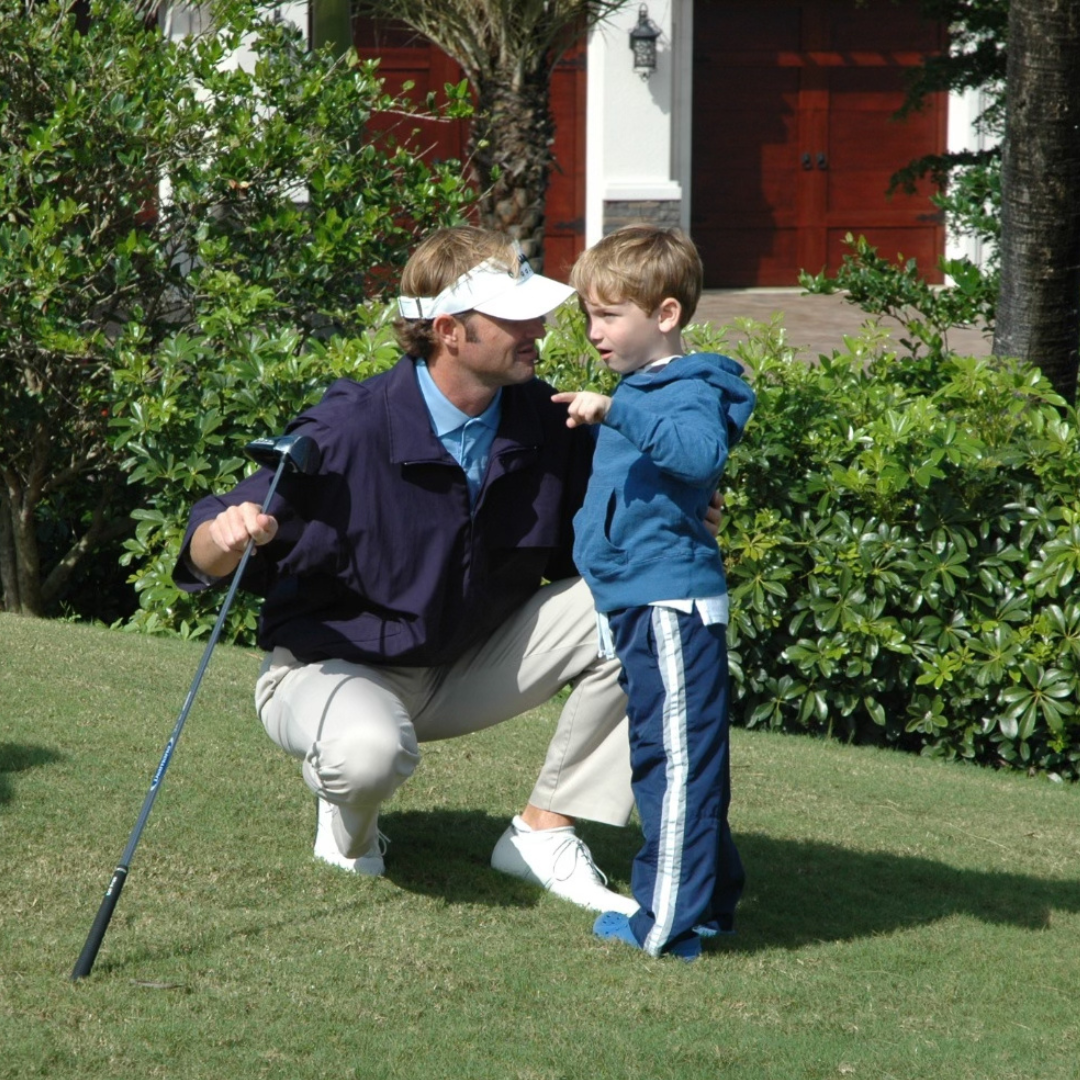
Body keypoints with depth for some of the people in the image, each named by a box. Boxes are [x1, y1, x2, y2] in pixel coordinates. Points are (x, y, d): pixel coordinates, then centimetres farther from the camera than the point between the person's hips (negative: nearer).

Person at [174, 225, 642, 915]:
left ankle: (545, 832, -4)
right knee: (371, 750, -41)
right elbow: (206, 562, -18)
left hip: (470, 667, 6)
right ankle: (348, 812, 0)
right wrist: (227, 536, -43)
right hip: (334, 664, -5)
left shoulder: (546, 423, -8)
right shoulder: (350, 431, -23)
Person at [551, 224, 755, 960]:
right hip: (639, 602, 11)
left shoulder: (688, 393, -14)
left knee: (676, 758, -7)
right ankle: (710, 899, 25)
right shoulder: (642, 392, 18)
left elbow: (702, 451, -37)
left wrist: (615, 411, -40)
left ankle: (668, 922, -5)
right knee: (681, 757, 16)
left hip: (672, 605, -11)